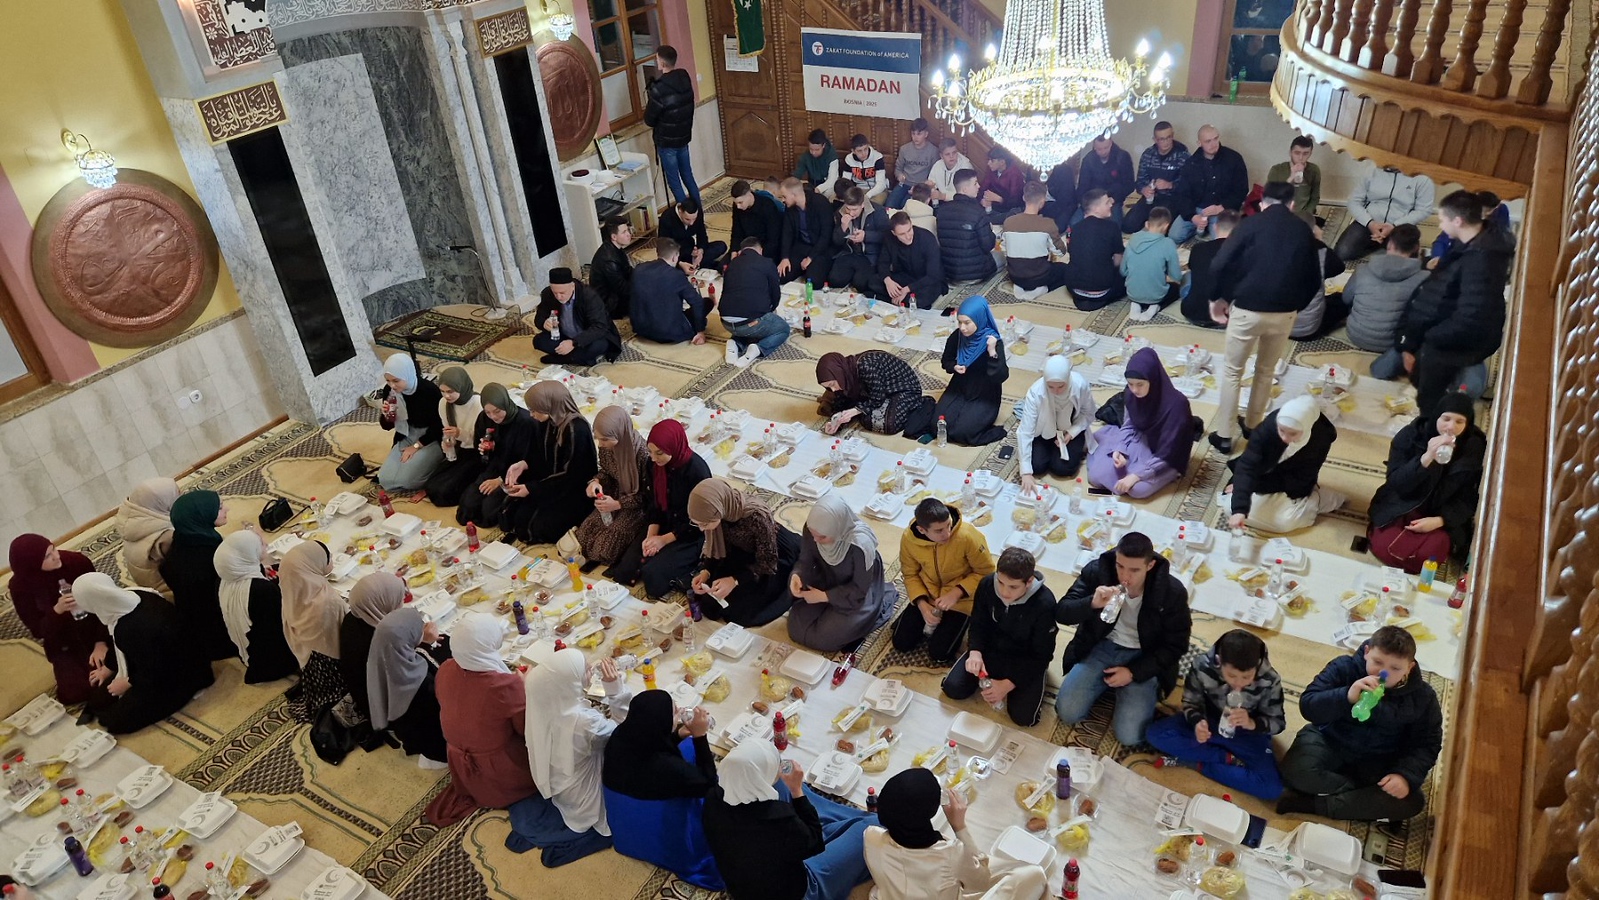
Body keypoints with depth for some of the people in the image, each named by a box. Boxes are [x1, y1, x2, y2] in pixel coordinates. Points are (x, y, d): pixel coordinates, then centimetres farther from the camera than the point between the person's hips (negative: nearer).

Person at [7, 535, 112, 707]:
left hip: (93, 629, 0)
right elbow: (38, 631, -13)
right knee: (75, 692, -12)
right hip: (63, 644, 0)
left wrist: (101, 642, -17)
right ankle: (64, 666, 20)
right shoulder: (20, 587, -16)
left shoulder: (77, 562, -18)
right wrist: (56, 611, -34)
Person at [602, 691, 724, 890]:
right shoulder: (668, 768, -42)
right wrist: (700, 736, -22)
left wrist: (680, 734, -8)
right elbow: (709, 784, -21)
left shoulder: (619, 738, -22)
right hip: (664, 845, -6)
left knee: (688, 747, 13)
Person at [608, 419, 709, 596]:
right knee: (624, 571, -6)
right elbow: (652, 504, 3)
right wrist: (651, 536, -11)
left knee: (653, 575, -23)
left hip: (692, 535, -6)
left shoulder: (696, 470, -23)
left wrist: (664, 540, -16)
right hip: (663, 527, 7)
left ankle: (691, 573, -3)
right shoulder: (654, 465, -5)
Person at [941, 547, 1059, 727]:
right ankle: (992, 673, 16)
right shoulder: (987, 585, -19)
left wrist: (1007, 685, -25)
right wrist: (975, 652, -23)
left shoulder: (1044, 604, -30)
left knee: (1023, 716, -19)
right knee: (953, 688, -10)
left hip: (1026, 660, -3)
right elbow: (979, 624, -2)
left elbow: (1041, 655, -19)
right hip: (991, 649, 3)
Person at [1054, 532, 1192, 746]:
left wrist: (1133, 672, -15)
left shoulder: (1172, 592, -18)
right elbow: (1061, 613, -16)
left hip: (1143, 658, -1)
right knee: (1067, 712, -14)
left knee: (1129, 736, -15)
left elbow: (1175, 646, -7)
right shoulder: (1097, 570, -16)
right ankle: (1105, 685, 15)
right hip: (1101, 647, 2)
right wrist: (1092, 603, -37)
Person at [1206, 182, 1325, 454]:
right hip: (1285, 313, 3)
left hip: (1247, 309, -3)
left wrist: (1218, 298, 4)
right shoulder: (1304, 230, 9)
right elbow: (1314, 279, 10)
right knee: (1266, 371, 23)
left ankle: (1224, 435, 13)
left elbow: (1220, 265, -10)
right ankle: (1252, 425, 35)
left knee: (1232, 371, 12)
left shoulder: (1252, 223, -1)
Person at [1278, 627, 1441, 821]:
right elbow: (1307, 706, -22)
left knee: (1412, 801, -25)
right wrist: (1347, 697, -40)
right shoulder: (1344, 668, -14)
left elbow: (1427, 745, -4)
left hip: (1378, 763, 3)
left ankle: (1310, 803, -23)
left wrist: (1405, 775, -23)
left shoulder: (1422, 697, -7)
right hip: (1329, 743, -3)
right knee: (1297, 772, -32)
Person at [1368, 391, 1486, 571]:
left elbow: (1468, 499, -5)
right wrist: (1427, 458, -33)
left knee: (1427, 555, -26)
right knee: (1384, 548, -26)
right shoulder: (1410, 435, -12)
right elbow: (1396, 484, -18)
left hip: (1442, 515, 1)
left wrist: (1439, 521, -22)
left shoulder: (1475, 449, -8)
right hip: (1401, 508, -1)